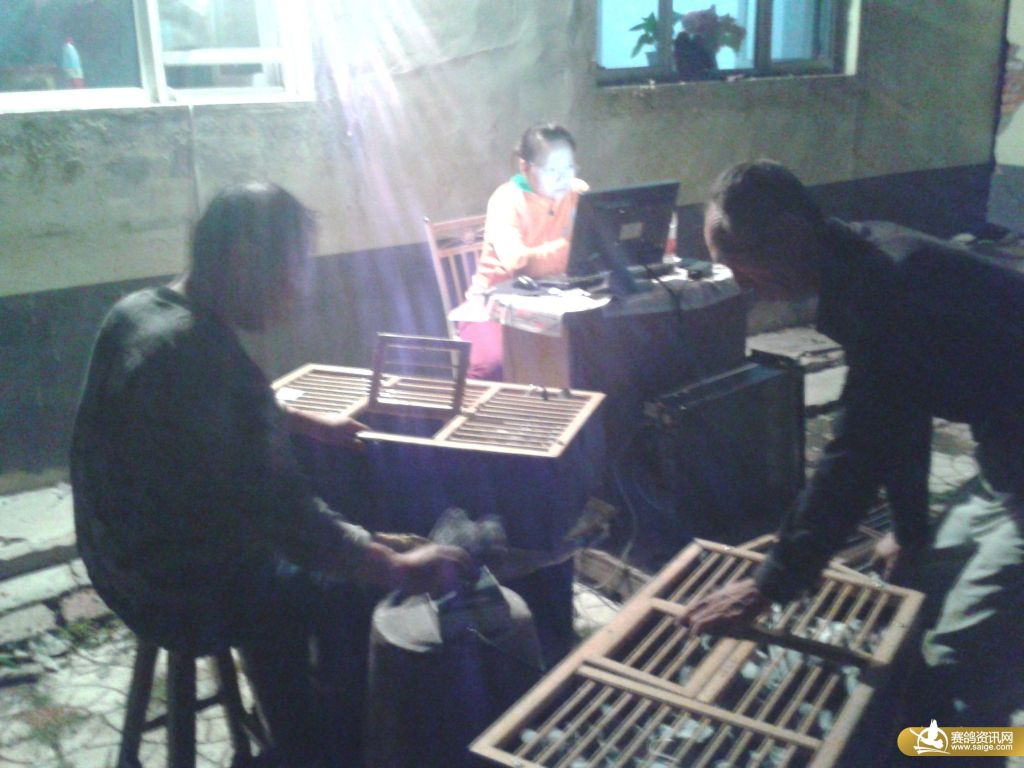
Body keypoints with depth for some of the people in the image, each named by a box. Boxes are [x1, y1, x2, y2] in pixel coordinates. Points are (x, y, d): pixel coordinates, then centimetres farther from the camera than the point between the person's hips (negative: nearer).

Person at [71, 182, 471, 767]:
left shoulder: (138, 312, -2)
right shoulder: (204, 359, -32)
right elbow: (285, 514, -31)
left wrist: (305, 422, 21)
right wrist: (399, 569, -22)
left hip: (128, 554, 9)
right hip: (185, 592, -9)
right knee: (355, 592, 7)